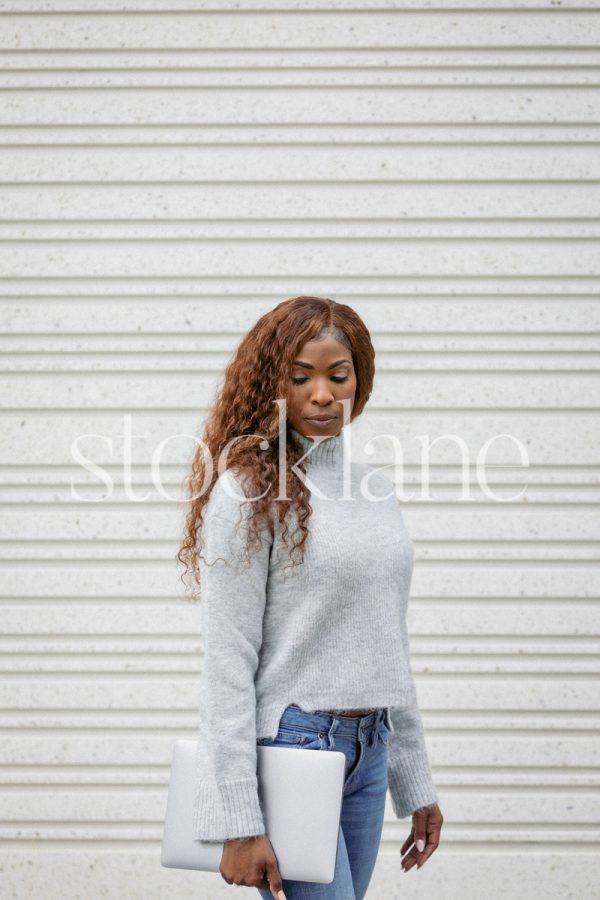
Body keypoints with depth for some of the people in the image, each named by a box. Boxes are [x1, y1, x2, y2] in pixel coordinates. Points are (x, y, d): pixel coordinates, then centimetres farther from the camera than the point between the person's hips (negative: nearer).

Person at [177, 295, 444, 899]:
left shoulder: (375, 490, 12)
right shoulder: (249, 489, -8)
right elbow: (227, 660, -13)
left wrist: (416, 785, 17)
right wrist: (239, 822, -17)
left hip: (368, 753, 6)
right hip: (289, 749, -6)